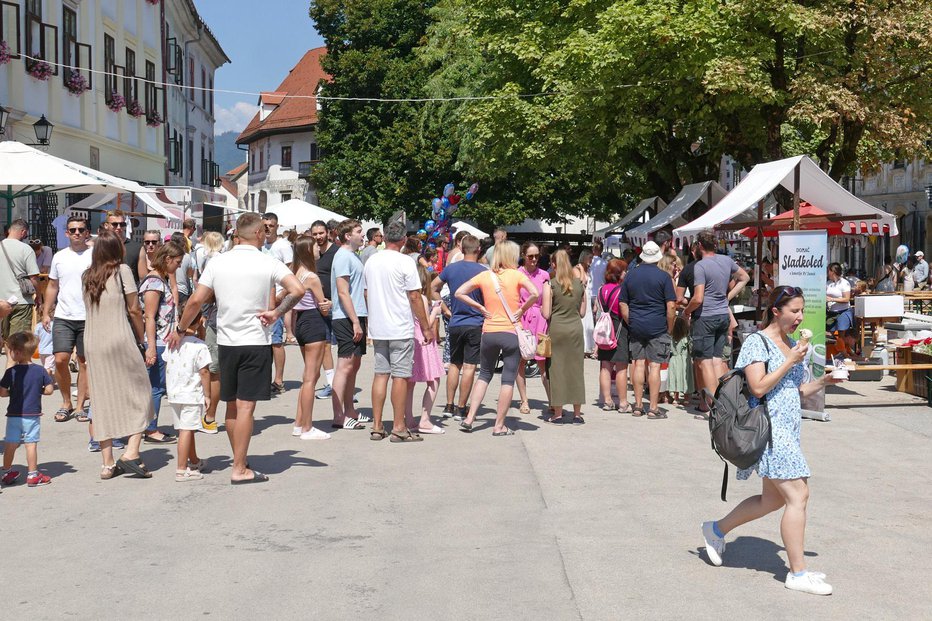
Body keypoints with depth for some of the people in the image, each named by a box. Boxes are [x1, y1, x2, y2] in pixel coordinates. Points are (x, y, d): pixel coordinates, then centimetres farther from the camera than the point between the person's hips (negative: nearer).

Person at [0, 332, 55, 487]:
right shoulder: (40, 371, -4)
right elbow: (49, 389, -3)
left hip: (14, 415, 0)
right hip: (32, 415, 0)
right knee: (31, 444, 3)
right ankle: (32, 475, 6)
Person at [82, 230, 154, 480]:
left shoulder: (87, 276, 11)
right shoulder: (122, 270, -3)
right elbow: (134, 310, -3)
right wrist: (141, 337, 8)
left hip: (92, 345, 5)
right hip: (120, 342, -5)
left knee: (103, 401, 8)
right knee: (139, 394, 5)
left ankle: (108, 464, 8)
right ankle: (131, 453, -9)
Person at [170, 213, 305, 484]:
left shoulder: (218, 262, 2)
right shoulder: (268, 263, -7)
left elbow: (196, 301, 0)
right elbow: (297, 290, -20)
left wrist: (180, 330, 12)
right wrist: (276, 312, -7)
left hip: (226, 342, 4)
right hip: (256, 342, -4)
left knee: (232, 405, 14)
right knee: (246, 406, -3)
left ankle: (239, 460, 25)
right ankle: (240, 469, -3)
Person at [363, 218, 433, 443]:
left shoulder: (371, 262, 7)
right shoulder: (405, 262, -11)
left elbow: (366, 294, 14)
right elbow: (415, 297, -10)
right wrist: (426, 327, -3)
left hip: (378, 329, 6)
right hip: (401, 329, -6)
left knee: (380, 374, 10)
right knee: (400, 376, -1)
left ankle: (377, 426, 11)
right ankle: (399, 428, 3)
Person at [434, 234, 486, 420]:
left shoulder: (451, 269, 2)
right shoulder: (482, 271, -9)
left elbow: (432, 288, 11)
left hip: (455, 324, 4)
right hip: (475, 324, -4)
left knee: (454, 364, 15)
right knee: (469, 367, 0)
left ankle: (449, 406, 16)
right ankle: (461, 409, 2)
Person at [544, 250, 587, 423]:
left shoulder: (551, 285, -8)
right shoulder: (579, 284, 3)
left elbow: (546, 314, -9)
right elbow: (582, 312, 8)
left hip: (556, 328, -3)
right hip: (576, 327, 3)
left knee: (557, 369, 4)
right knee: (576, 369, 8)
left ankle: (557, 413, 6)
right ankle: (577, 413, 12)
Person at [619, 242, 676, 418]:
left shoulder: (630, 276, 6)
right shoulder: (663, 276, -6)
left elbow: (622, 304, 8)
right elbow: (671, 306, -10)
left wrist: (631, 323, 14)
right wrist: (670, 328, 0)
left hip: (636, 327, 4)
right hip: (657, 328, -4)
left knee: (639, 364, 9)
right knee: (654, 366, -2)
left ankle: (638, 405, 13)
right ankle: (653, 408, -1)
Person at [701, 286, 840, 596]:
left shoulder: (791, 344, 16)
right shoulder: (757, 342, -11)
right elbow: (759, 388, -20)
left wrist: (824, 381, 4)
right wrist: (790, 362, -17)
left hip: (787, 430, 10)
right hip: (768, 428, -9)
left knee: (773, 498, 16)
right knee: (798, 495, -11)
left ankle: (716, 530, 33)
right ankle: (798, 573, -3)